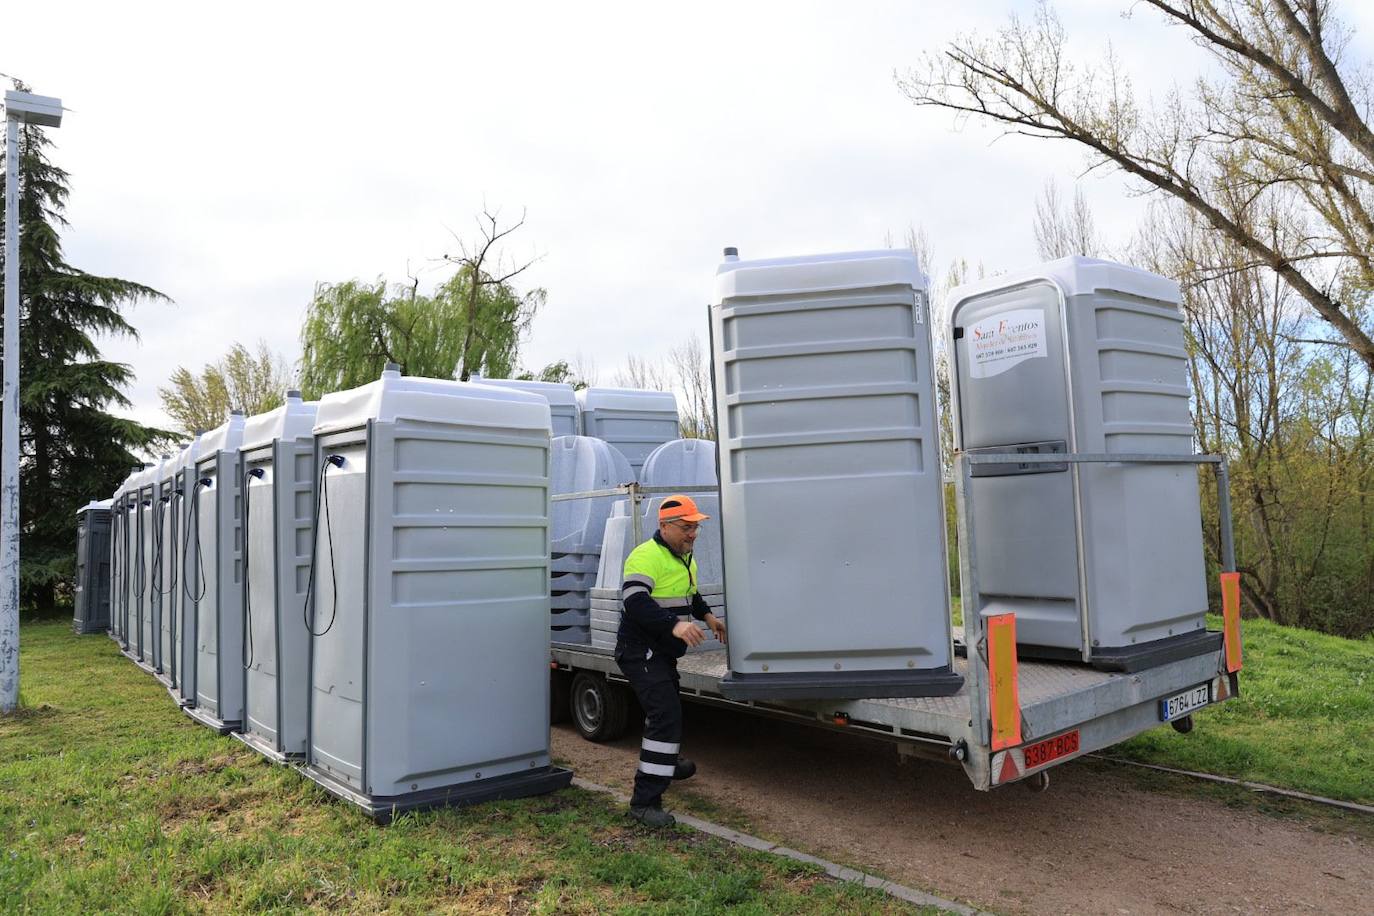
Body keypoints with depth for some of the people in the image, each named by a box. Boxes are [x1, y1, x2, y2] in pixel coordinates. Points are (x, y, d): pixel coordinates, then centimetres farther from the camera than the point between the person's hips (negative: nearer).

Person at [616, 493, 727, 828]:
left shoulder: (685, 558, 11)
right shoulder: (646, 556, -21)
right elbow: (635, 602, -33)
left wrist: (707, 615, 10)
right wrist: (674, 625, -44)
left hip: (664, 652, 10)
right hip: (640, 651, -10)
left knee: (668, 708, 27)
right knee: (666, 714, -19)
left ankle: (666, 762, 53)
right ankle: (645, 801, -14)